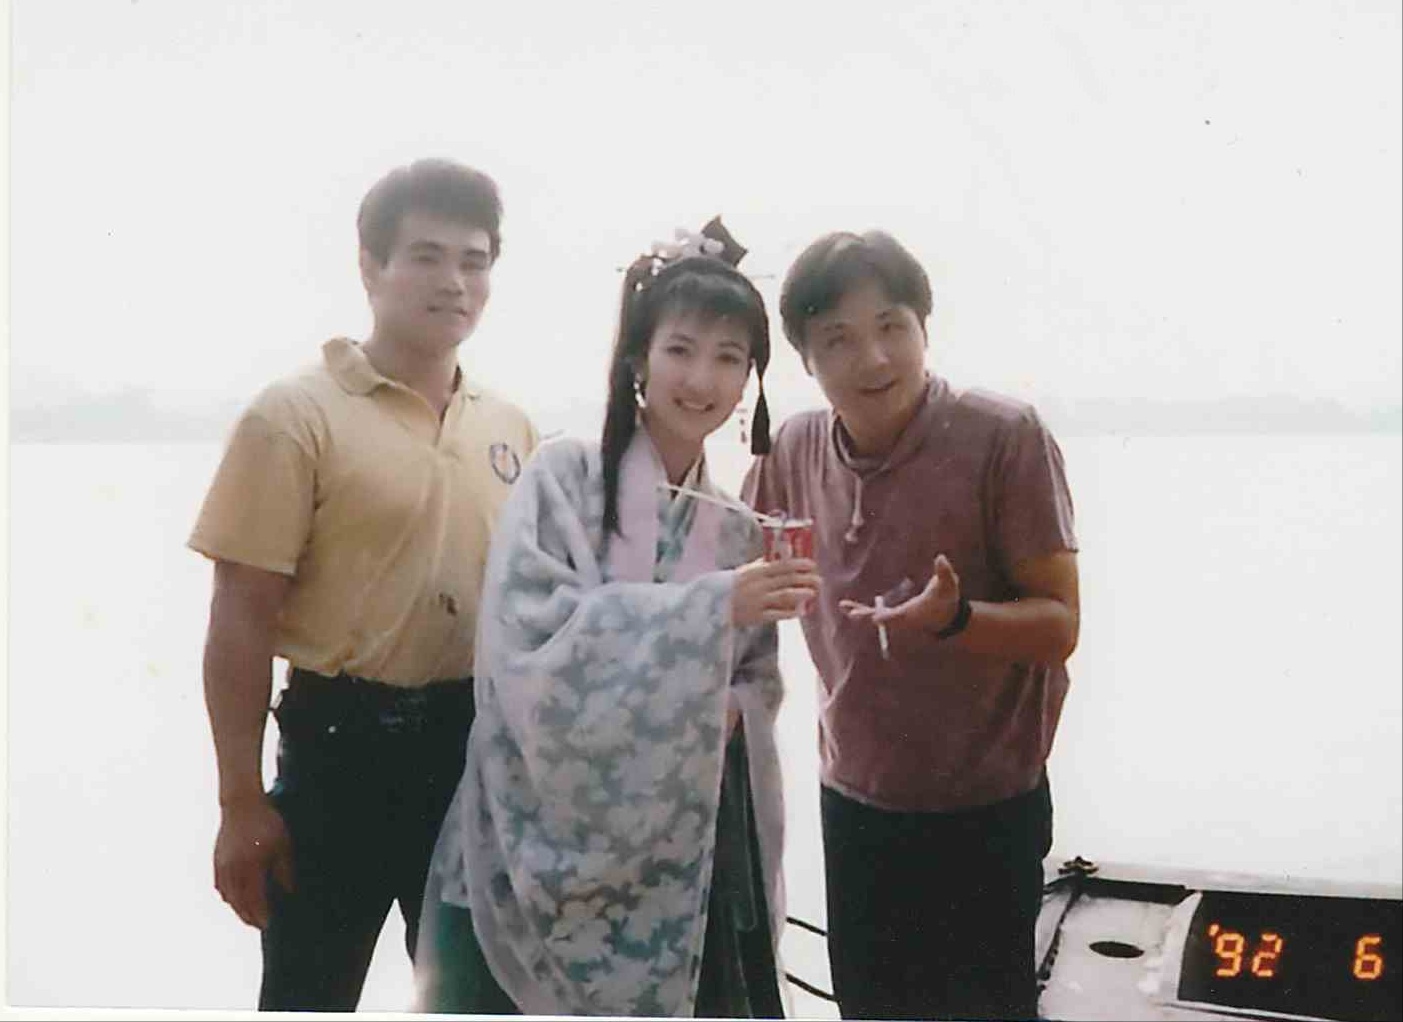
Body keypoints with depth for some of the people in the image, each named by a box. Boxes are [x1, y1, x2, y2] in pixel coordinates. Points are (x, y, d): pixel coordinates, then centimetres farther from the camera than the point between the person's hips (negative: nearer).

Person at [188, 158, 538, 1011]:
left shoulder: (511, 426, 6)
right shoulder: (298, 416, -9)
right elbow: (242, 621, -11)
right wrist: (242, 802, -12)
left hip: (481, 750, 5)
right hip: (345, 749, -4)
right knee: (311, 993, 9)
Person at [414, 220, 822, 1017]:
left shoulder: (740, 530, 9)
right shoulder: (564, 479, -5)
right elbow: (534, 642, -18)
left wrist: (730, 713, -8)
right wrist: (712, 606, -23)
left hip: (682, 860, 4)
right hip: (549, 852, -4)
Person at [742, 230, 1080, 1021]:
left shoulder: (1005, 438, -17)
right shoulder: (794, 452, -2)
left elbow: (1059, 626, -16)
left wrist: (952, 616, -34)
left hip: (984, 814, -5)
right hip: (853, 805, 5)